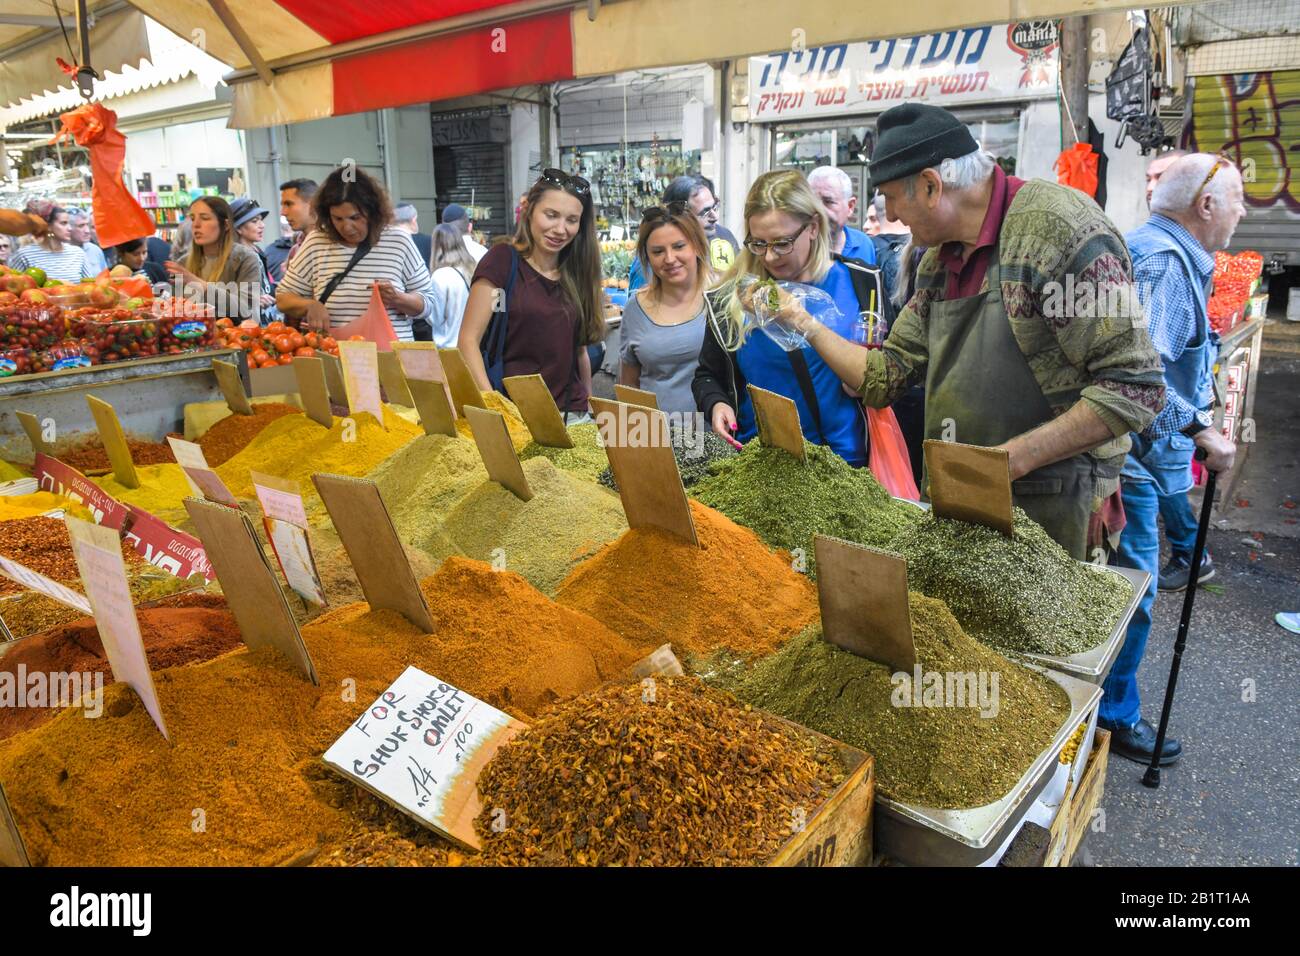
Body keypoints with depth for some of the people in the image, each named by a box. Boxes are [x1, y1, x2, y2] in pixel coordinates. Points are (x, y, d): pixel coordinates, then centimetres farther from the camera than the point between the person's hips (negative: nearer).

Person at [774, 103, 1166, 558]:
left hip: (1045, 502, -7)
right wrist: (806, 324, 7)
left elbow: (1136, 387, -20)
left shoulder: (1058, 226, -17)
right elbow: (887, 377, 10)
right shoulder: (938, 260, 9)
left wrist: (1015, 457, -23)